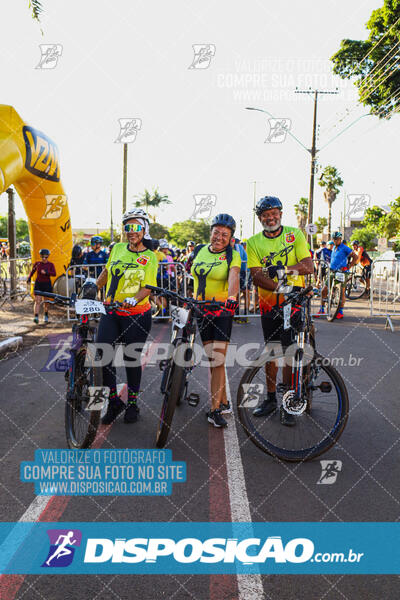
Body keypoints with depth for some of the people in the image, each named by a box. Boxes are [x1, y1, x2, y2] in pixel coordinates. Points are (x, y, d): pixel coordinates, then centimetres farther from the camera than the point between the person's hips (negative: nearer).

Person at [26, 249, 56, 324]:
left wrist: (46, 272, -27)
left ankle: (46, 315, 31)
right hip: (38, 284, 0)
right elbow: (32, 272, 15)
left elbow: (54, 274, -12)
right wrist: (29, 279, -1)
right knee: (37, 301, -10)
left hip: (47, 284, 0)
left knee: (46, 301, 8)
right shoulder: (37, 264, 5)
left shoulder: (50, 264, 0)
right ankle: (36, 317, -17)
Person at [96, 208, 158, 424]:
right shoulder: (117, 248, 8)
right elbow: (107, 271, 23)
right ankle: (114, 401, 12)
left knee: (132, 358, 7)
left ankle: (132, 403, 27)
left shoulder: (150, 257, -3)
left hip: (136, 315, -3)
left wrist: (134, 299, -30)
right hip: (111, 312, 3)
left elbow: (147, 287, -12)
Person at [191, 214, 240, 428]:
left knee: (218, 360, -6)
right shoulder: (199, 251, 6)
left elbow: (233, 278, -25)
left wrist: (232, 297, -43)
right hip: (201, 311, 4)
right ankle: (223, 402, 21)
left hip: (222, 311, -4)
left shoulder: (232, 256, -7)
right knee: (213, 359, 8)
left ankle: (215, 410, 0)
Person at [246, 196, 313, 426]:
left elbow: (309, 266, -11)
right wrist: (278, 286, -26)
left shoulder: (295, 234, -1)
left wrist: (284, 269, -28)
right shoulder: (254, 242, 3)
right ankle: (271, 398, 24)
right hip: (269, 303, 2)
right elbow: (256, 275, -8)